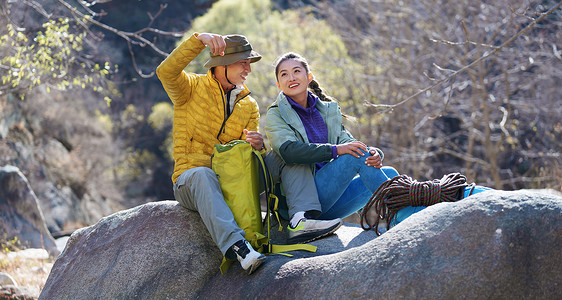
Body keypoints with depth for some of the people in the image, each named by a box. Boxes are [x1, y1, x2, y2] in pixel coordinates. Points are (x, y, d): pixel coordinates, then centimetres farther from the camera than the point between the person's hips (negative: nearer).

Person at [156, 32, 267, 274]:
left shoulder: (249, 106, 16)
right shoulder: (192, 88, 4)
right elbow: (166, 72, -19)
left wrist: (257, 146, -17)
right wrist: (199, 40, -27)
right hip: (189, 182, -4)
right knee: (202, 174, -41)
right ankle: (235, 245, -56)